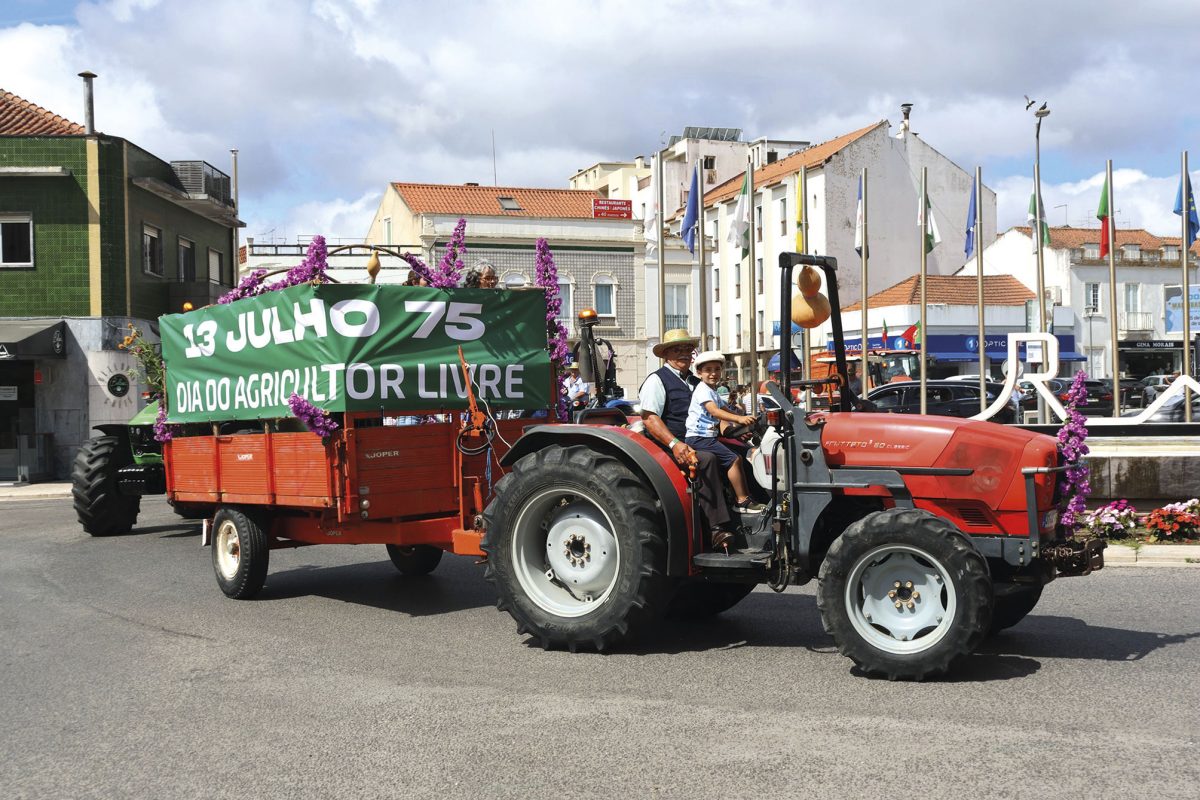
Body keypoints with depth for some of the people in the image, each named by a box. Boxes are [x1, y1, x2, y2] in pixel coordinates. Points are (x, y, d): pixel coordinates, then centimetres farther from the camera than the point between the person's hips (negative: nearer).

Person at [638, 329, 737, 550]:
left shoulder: (696, 383, 24)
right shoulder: (657, 380, 0)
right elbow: (649, 418, -13)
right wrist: (674, 444, -26)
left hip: (697, 443, 7)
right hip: (669, 448, -7)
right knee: (707, 460, -33)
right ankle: (718, 527, -35)